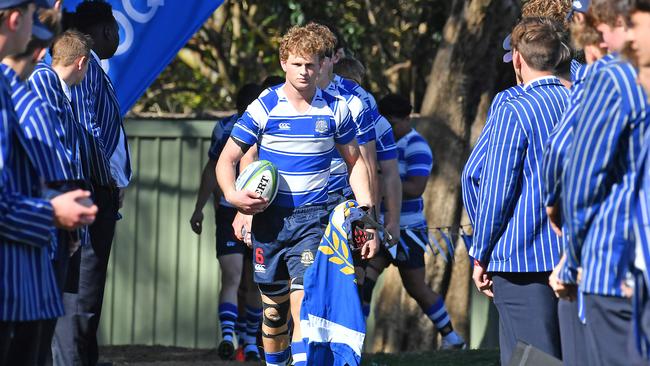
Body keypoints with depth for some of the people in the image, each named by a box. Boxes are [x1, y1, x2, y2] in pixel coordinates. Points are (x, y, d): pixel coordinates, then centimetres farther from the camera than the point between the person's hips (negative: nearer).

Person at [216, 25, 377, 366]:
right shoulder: (264, 107, -2)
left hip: (312, 219, -1)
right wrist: (233, 195, -18)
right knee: (273, 308, 9)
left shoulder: (334, 109, 2)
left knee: (304, 300, -17)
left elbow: (355, 162, 14)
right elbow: (227, 159, 2)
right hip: (269, 219, 1)